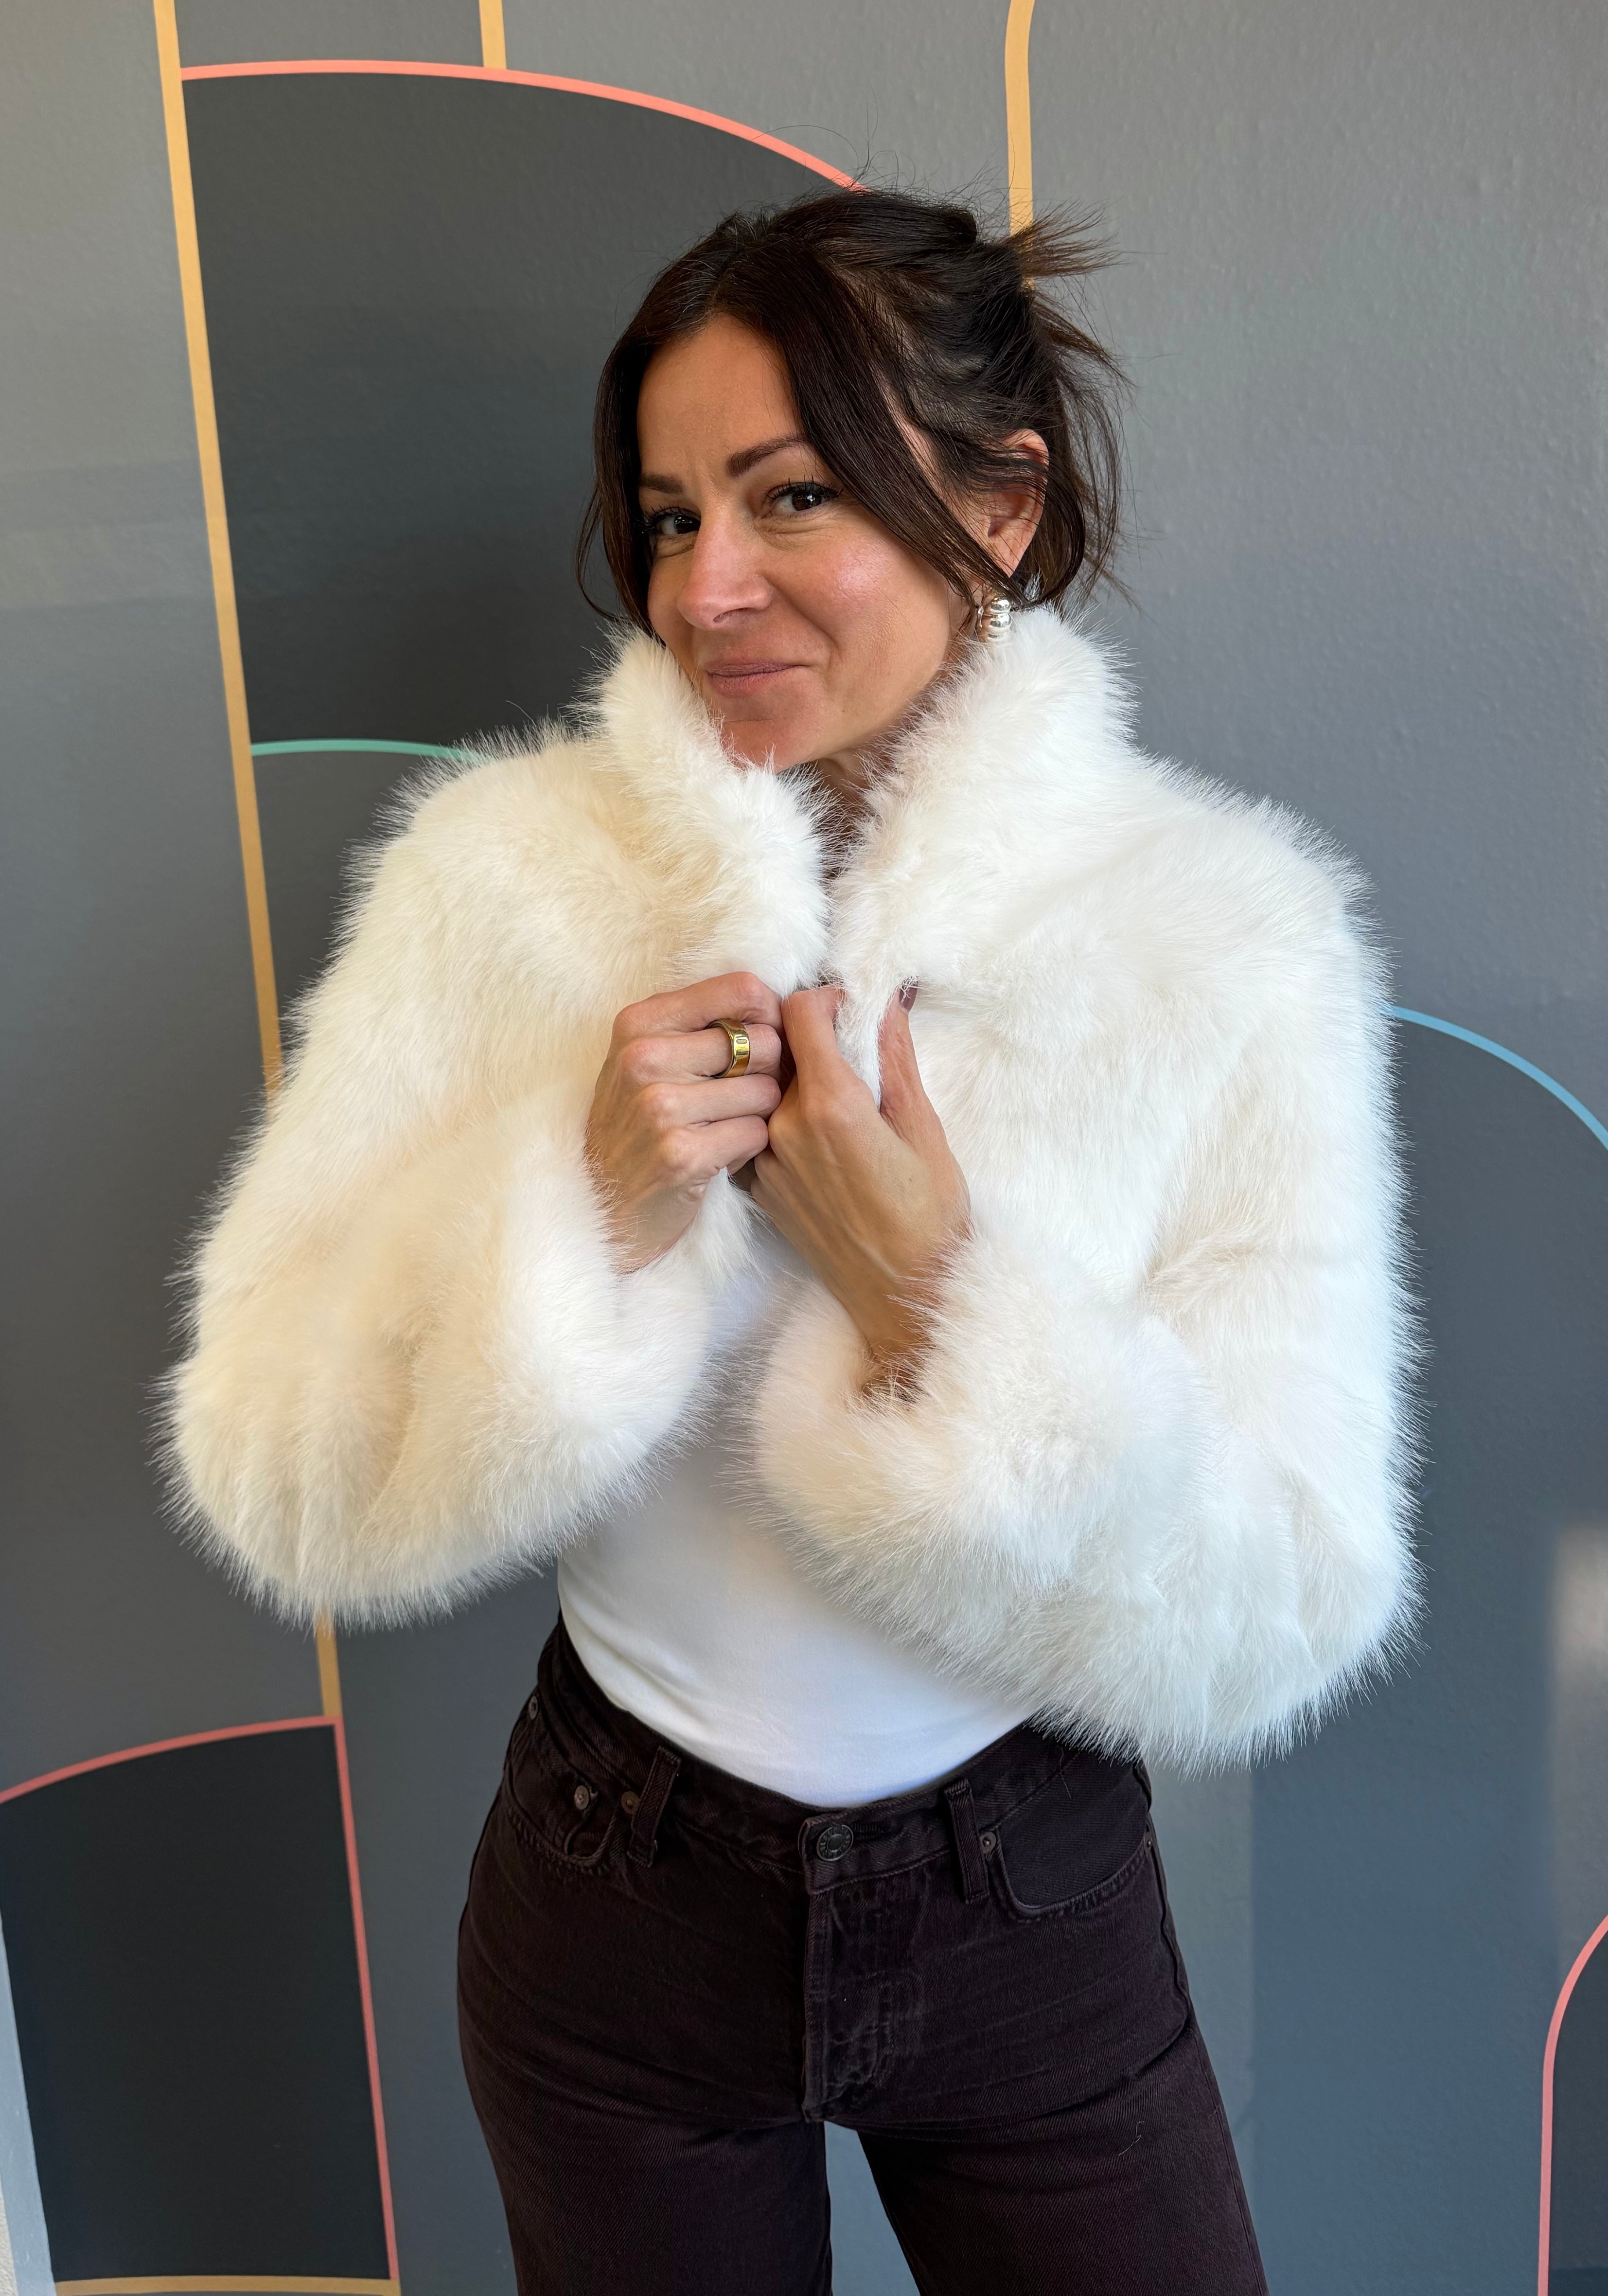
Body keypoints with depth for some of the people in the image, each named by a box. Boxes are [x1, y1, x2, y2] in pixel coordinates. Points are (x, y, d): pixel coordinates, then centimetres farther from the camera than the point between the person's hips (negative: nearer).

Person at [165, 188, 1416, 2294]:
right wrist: (579, 1208, -27)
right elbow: (282, 1490, -12)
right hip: (619, 1909, 1)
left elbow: (1290, 1623, -14)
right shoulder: (500, 875, -11)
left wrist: (945, 1310, -27)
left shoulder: (1231, 933, -13)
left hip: (1038, 1924, 0)